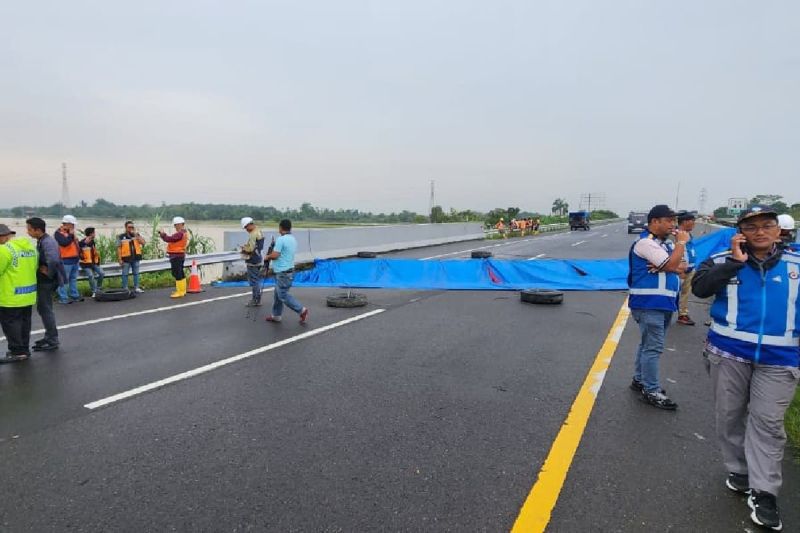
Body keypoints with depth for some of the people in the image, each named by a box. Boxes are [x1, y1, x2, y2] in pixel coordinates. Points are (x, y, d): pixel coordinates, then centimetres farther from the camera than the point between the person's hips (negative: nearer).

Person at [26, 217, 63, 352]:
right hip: (43, 281, 10)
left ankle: (52, 341, 7)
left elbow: (53, 261, -40)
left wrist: (49, 274, -24)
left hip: (46, 281, -10)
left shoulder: (47, 242, -23)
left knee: (45, 310, -2)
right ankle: (50, 335, 30)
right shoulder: (42, 241, 9)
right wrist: (42, 267, 6)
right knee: (42, 308, 19)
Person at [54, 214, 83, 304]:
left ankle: (74, 296, 22)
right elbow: (64, 243, -26)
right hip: (66, 261, -9)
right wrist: (71, 235, -16)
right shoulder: (58, 233, -10)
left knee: (73, 279, 15)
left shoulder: (70, 233, 17)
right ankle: (63, 298, -2)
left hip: (74, 260, 9)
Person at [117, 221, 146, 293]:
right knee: (125, 274, 2)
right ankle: (125, 289, 9)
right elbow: (119, 248, -3)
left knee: (136, 273, 9)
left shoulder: (137, 235, 8)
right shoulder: (121, 237, -2)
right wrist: (120, 259, -9)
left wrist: (136, 234, -11)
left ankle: (137, 288, 17)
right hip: (126, 258, -3)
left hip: (136, 257, 3)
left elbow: (143, 242, -7)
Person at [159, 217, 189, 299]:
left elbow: (170, 239, -21)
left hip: (176, 256, -11)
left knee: (177, 274, -8)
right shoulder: (183, 233, 15)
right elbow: (172, 239, 13)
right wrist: (164, 235, 4)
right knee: (180, 273, 17)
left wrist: (163, 234, -5)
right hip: (180, 255, 11)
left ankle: (180, 292, -6)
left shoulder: (180, 233, -19)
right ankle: (182, 290, 25)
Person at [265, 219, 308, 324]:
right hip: (288, 270, 10)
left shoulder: (281, 239, -18)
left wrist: (267, 256, -1)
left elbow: (275, 255, -21)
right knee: (278, 294, 16)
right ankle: (276, 315, 24)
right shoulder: (293, 239, 11)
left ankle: (302, 310, -3)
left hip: (283, 272, -10)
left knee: (283, 295, -4)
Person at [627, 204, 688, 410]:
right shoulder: (645, 243, -14)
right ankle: (651, 391, 3)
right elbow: (671, 265, -21)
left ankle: (639, 380, 30)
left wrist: (663, 267, -12)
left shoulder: (665, 244, 15)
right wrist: (682, 242, -8)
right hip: (649, 303, -9)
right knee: (653, 347, -6)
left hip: (663, 302, 10)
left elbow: (680, 267, 8)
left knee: (648, 344, 18)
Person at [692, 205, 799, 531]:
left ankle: (763, 492, 9)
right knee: (730, 415, 11)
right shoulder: (722, 261, -1)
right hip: (728, 352, 0)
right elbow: (699, 288, -17)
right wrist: (735, 262, -17)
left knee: (767, 421, 2)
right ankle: (738, 471, 30)